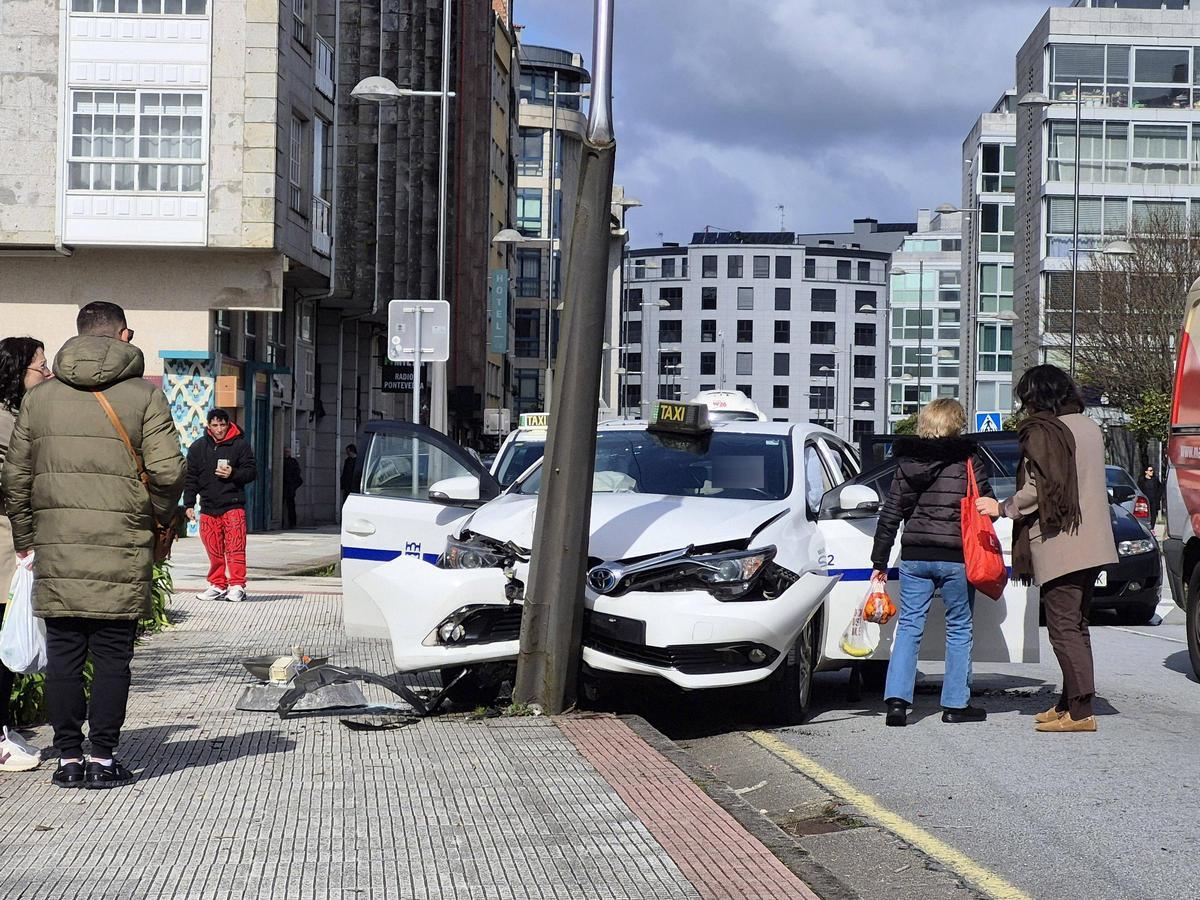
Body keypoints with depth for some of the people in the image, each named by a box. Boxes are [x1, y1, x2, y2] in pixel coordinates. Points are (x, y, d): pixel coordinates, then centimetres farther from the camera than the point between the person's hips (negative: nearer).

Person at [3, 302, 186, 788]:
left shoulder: (41, 396, 10)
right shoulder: (145, 396, -1)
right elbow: (167, 471, -8)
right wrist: (160, 517, 10)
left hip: (55, 548, 3)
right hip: (121, 548, -3)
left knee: (63, 653, 8)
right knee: (111, 656, 3)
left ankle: (68, 758, 10)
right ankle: (103, 759, 4)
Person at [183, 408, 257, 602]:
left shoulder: (240, 444, 2)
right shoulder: (198, 447, 10)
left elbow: (252, 471, 4)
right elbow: (190, 478, 12)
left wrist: (233, 474, -13)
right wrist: (189, 504, 6)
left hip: (233, 506, -3)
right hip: (208, 507, 3)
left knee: (235, 548, -9)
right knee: (214, 550, 6)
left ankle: (237, 586, -6)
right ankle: (218, 585, 14)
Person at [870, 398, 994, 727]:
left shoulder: (907, 463, 7)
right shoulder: (970, 461, -4)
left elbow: (890, 515, 8)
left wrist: (879, 561, 13)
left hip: (914, 557, 3)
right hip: (956, 557, -3)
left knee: (908, 626, 7)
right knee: (959, 628, 9)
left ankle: (897, 699, -4)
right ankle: (955, 704, 11)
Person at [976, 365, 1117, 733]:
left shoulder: (1041, 432, -11)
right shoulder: (1089, 427, 15)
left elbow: (1039, 488, -17)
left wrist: (1002, 508, -6)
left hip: (1058, 545, -9)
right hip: (1092, 544, 9)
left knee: (1063, 627, -7)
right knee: (1076, 625, 15)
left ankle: (1080, 710, -10)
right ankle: (1069, 702, 20)